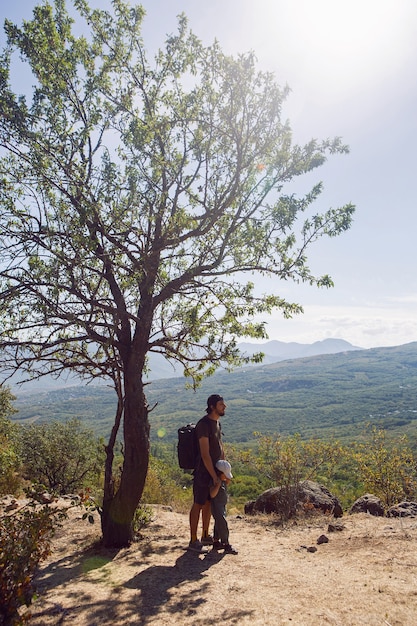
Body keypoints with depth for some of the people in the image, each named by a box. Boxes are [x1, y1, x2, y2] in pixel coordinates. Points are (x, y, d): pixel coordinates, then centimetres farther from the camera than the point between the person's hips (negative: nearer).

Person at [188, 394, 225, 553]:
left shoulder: (217, 423, 9)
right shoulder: (204, 424, -20)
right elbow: (205, 454, -22)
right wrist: (214, 476, -18)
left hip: (215, 471, 9)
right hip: (204, 472, -9)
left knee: (209, 503, 17)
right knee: (198, 505, 1)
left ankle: (205, 536, 31)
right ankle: (193, 541, 12)